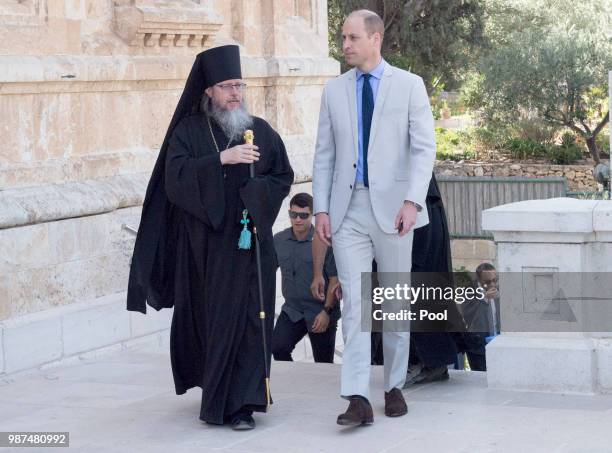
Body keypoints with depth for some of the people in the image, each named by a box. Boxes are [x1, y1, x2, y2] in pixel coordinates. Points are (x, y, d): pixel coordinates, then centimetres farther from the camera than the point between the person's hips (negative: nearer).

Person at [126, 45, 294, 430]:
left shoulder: (262, 131, 9)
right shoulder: (189, 130, 2)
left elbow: (284, 177, 11)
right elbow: (175, 176, -12)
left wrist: (255, 195, -8)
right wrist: (222, 159, -23)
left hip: (249, 239, 1)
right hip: (203, 242, -1)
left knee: (246, 318, -4)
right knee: (205, 318, 4)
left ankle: (240, 402, -2)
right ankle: (217, 391, 20)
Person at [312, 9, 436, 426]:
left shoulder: (409, 85, 1)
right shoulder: (334, 90, 9)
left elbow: (424, 147, -5)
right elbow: (324, 154, 11)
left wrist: (412, 201, -18)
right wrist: (321, 208, 2)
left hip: (392, 208, -2)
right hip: (348, 210, 2)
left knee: (395, 304, 8)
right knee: (355, 302, -7)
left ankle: (394, 388, 21)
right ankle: (358, 398, -12)